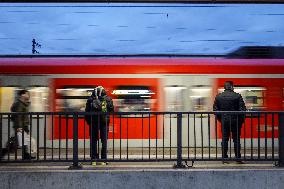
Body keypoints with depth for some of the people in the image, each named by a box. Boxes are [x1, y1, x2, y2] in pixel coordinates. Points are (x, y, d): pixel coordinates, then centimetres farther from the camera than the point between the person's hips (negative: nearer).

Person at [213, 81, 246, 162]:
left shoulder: (218, 97, 2)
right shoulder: (237, 96, -7)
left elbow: (215, 109, 4)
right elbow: (242, 109, -8)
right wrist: (241, 120, 3)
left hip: (224, 121, 2)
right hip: (235, 120, -2)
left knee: (224, 139, 9)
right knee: (236, 139, 5)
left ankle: (224, 157, 11)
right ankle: (238, 158, 7)